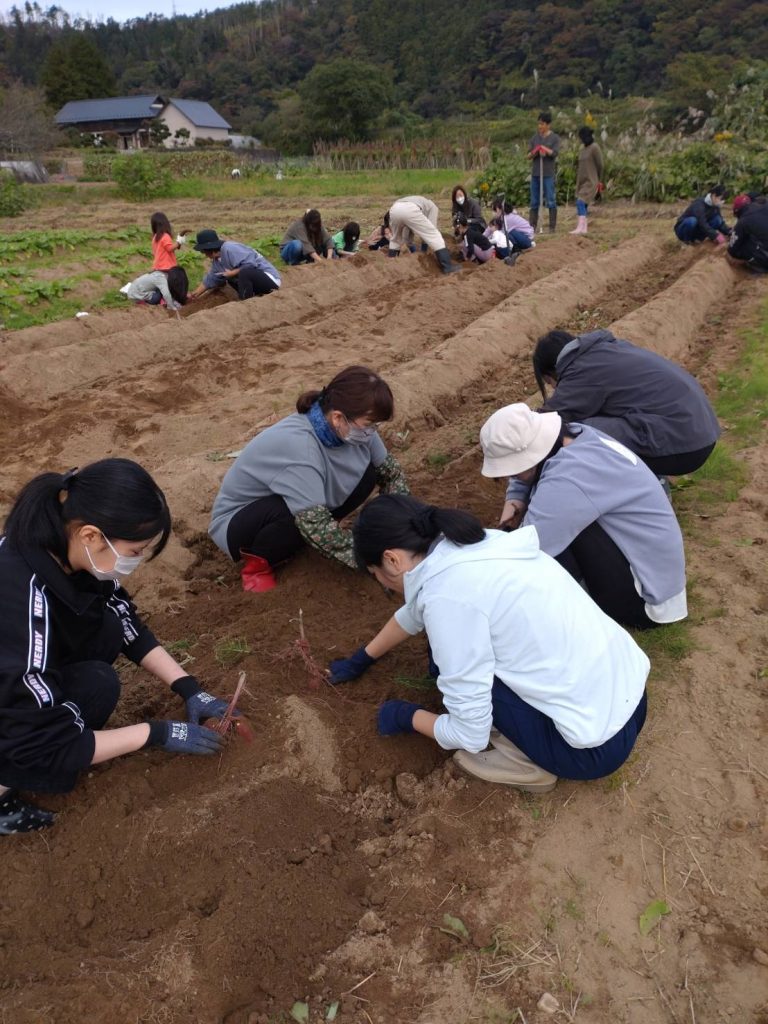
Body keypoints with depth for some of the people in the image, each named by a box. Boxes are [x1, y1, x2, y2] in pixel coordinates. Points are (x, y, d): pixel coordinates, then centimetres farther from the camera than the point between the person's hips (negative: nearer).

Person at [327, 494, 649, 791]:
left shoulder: (449, 595, -23)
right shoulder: (473, 546, 3)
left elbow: (469, 736, -15)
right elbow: (417, 610, 23)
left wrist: (406, 716, 4)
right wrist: (361, 659, 36)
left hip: (598, 745, -8)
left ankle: (528, 762, 6)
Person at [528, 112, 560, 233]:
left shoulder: (555, 138, 2)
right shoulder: (534, 138, 13)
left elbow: (555, 153, -9)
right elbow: (529, 156, 7)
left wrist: (543, 148, -13)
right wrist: (535, 152, -13)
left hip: (549, 174, -4)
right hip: (535, 173, 4)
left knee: (551, 201, -5)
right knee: (534, 201, 5)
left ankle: (552, 226, -2)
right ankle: (532, 226, 9)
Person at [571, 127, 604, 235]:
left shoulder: (595, 148, -9)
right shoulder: (584, 148, 15)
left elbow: (600, 165, -6)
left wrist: (599, 180, 1)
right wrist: (578, 180, 13)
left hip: (590, 182, -8)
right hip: (582, 181, 8)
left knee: (581, 202, -20)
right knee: (583, 205, 6)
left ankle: (580, 227, -27)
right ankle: (584, 228, 10)